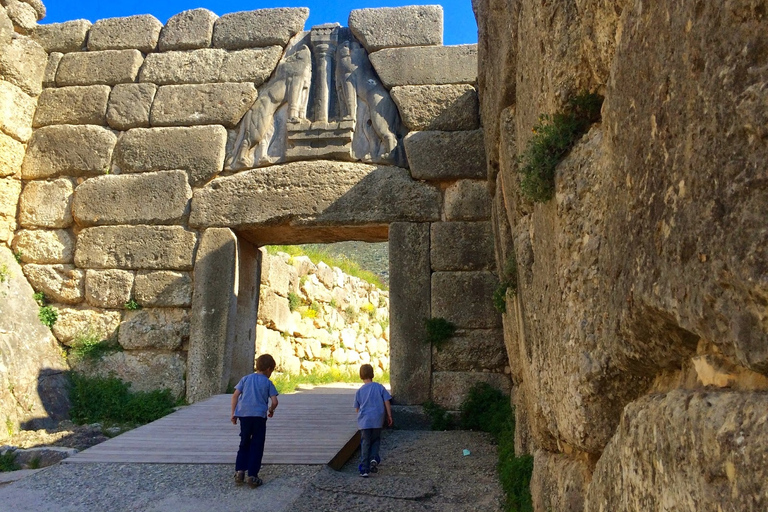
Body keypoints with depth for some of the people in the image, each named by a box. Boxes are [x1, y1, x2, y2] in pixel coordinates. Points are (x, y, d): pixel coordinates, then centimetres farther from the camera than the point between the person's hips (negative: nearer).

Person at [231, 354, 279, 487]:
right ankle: (252, 476, 2)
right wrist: (271, 410, 19)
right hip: (259, 416, -3)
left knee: (244, 444, 18)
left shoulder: (245, 379, 12)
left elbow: (235, 395, 4)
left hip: (243, 414, 3)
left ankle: (240, 470, 8)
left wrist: (233, 413, 9)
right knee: (257, 446, 5)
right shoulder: (268, 383, 4)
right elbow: (274, 402, -2)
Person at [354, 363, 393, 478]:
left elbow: (357, 408, 9)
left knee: (365, 444, 6)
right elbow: (387, 402, -1)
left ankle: (364, 469, 3)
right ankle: (374, 459, -3)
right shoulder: (379, 387, -1)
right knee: (375, 440, 19)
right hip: (377, 421, 0)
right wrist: (389, 416, 8)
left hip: (364, 421, 0)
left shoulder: (359, 391, 1)